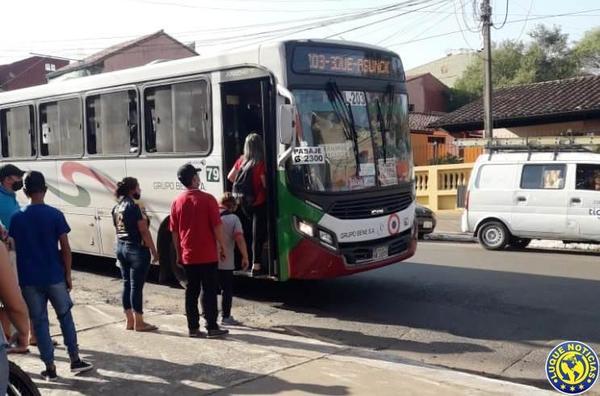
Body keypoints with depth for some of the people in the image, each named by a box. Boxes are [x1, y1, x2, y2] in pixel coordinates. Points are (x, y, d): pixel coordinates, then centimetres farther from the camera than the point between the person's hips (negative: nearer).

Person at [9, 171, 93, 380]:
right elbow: (65, 248, -7)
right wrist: (68, 275, 2)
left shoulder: (17, 218, -1)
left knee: (39, 322, 9)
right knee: (65, 316, 16)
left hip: (29, 280, 1)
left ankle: (50, 368, 12)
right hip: (55, 277, -1)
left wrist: (19, 277, 13)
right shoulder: (55, 215, -8)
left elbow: (15, 248, 3)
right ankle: (75, 360, 17)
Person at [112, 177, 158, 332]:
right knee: (136, 286, -3)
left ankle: (129, 321, 19)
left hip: (121, 248, 8)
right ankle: (139, 323, 4)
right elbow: (144, 231, -16)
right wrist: (154, 251, -11)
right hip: (137, 250, -8)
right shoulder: (133, 207, -16)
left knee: (127, 284, 12)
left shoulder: (117, 208, 9)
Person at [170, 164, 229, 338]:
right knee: (209, 290, 2)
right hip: (207, 255, -4)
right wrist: (223, 247, 0)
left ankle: (193, 328, 12)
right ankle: (212, 327, 4)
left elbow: (174, 231, 8)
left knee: (191, 291, 10)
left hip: (187, 256, 4)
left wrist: (178, 253, 16)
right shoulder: (207, 199, -10)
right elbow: (217, 227, -11)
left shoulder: (177, 202, 4)